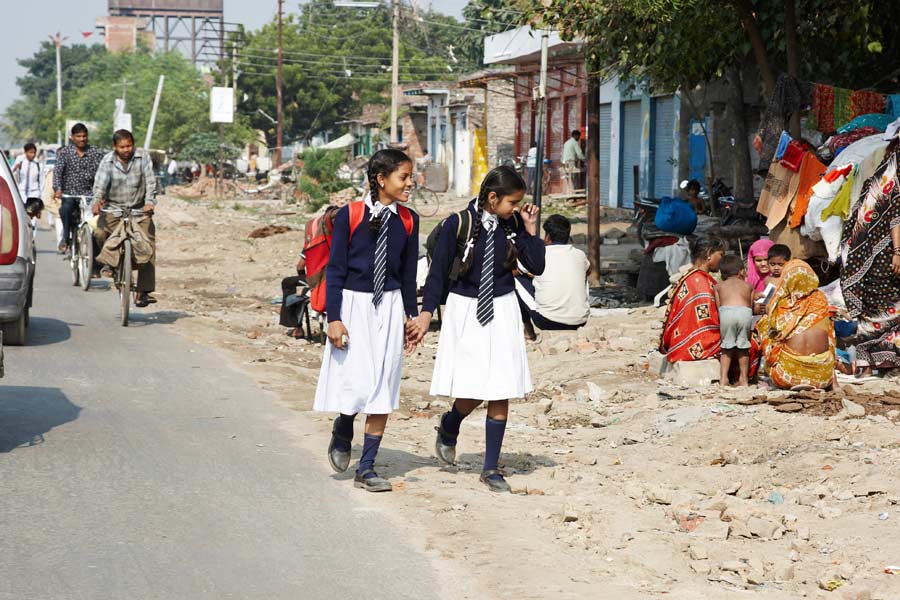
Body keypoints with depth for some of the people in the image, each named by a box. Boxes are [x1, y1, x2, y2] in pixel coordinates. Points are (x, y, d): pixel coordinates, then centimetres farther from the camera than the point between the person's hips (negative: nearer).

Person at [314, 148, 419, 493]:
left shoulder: (407, 220, 4)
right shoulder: (349, 215, -8)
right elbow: (335, 269, -5)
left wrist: (411, 316, 14)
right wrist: (333, 318, -10)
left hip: (390, 308, 4)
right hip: (353, 303, -4)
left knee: (383, 387, 1)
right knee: (355, 384, -12)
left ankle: (367, 468, 8)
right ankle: (341, 434, 22)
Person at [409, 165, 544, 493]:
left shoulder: (513, 224, 0)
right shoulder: (458, 224, -11)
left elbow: (537, 267, 1)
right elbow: (438, 270, -5)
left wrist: (530, 229, -8)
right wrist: (426, 312, -11)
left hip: (502, 310, 3)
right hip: (465, 310, -3)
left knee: (500, 393, 0)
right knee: (472, 391, -5)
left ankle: (491, 468, 11)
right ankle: (448, 427, 31)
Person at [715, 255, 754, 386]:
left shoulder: (719, 286, 26)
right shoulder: (748, 285, 28)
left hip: (726, 311, 0)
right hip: (744, 312, 0)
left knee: (727, 346, 13)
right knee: (743, 345, 14)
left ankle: (724, 377, 8)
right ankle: (743, 378, 17)